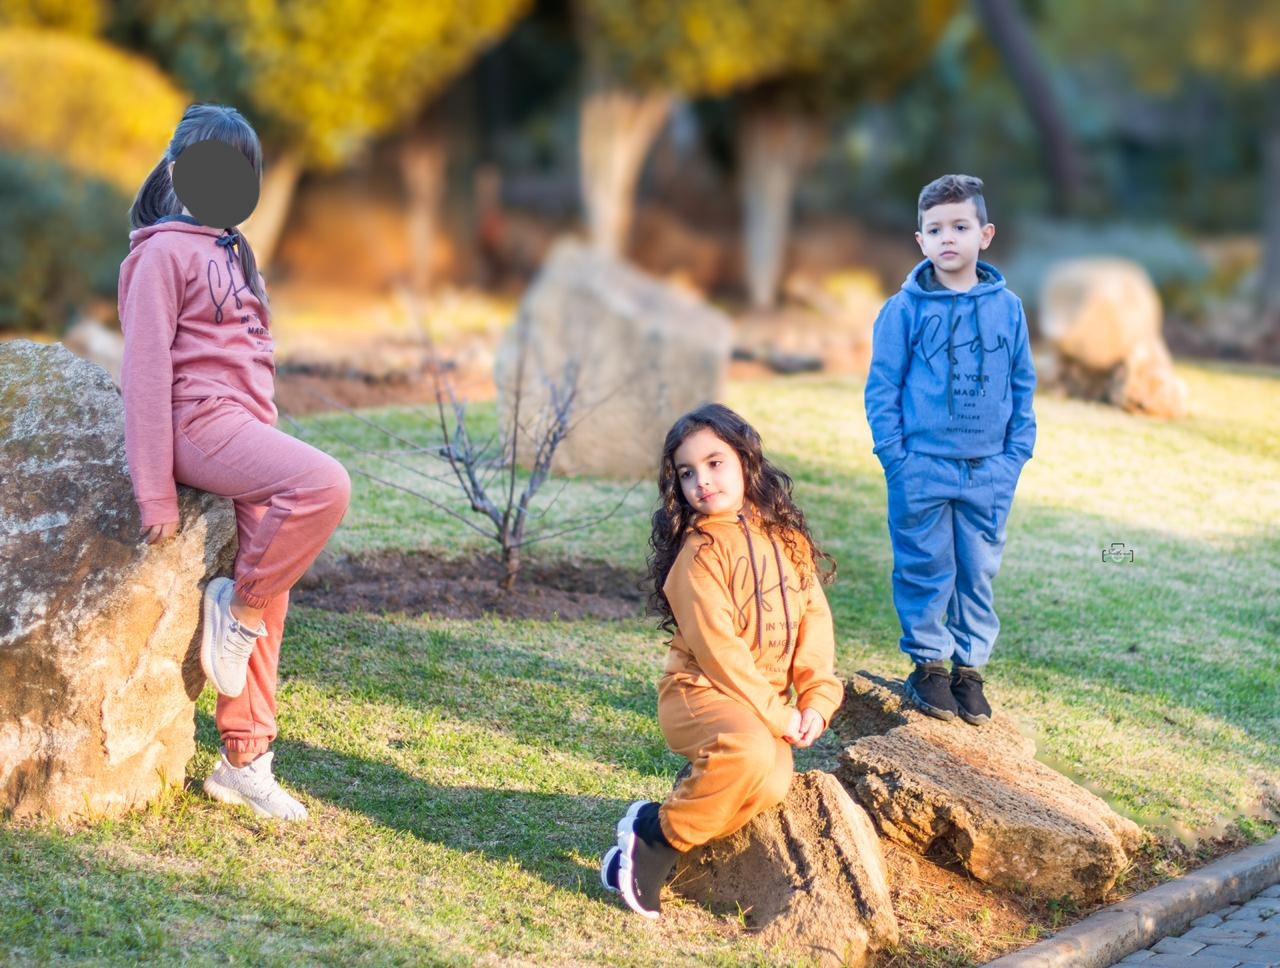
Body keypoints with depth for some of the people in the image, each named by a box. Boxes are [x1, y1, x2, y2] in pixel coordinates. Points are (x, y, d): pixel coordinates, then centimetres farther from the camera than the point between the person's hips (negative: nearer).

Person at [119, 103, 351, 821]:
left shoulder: (231, 251, 21)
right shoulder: (164, 251, -5)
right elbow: (145, 369, -12)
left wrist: (265, 437, 18)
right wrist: (155, 493, -16)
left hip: (247, 428, 8)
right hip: (203, 424, -8)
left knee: (269, 601, 4)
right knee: (325, 485, -31)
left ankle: (244, 760, 11)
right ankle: (236, 610, -13)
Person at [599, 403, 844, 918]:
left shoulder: (787, 539, 9)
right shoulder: (700, 551, -10)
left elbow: (814, 619, 7)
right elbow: (718, 649, -15)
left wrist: (816, 700, -6)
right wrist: (776, 715, -16)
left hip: (765, 702, 6)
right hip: (702, 691, -5)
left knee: (770, 782, -25)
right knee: (748, 751, -37)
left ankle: (658, 829, -5)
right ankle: (657, 834, -17)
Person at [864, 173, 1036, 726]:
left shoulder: (1007, 308, 4)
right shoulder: (905, 311, -4)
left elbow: (1022, 387, 10)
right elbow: (882, 387, -1)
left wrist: (1016, 452, 4)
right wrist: (894, 453, -7)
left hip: (989, 469, 2)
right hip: (922, 467, -2)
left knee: (978, 571, 8)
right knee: (924, 568, 2)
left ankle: (969, 665, 20)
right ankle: (928, 663, 16)